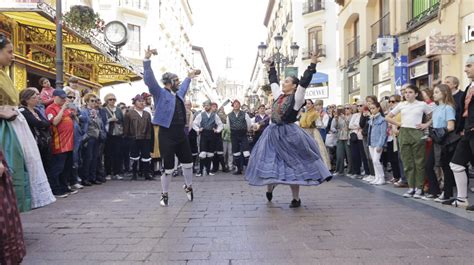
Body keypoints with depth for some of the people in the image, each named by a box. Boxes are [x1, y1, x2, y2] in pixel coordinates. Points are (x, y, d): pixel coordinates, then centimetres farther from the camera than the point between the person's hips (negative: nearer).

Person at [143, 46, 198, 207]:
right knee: (168, 168, 0)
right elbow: (149, 80, -19)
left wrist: (189, 77, 52)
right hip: (166, 135, -7)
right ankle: (164, 195, 18)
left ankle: (188, 187, 39)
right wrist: (147, 60, -29)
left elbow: (183, 88, 40)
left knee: (188, 163, 16)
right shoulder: (160, 93, -5)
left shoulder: (178, 94, 16)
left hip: (181, 134, 7)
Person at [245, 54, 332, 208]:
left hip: (289, 134, -6)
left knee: (292, 164, 0)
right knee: (269, 161, 9)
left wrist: (312, 65, -17)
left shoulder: (297, 97, -5)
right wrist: (271, 68, 35)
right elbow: (273, 81, 26)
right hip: (273, 133, 6)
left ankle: (296, 198, 9)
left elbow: (304, 81, -15)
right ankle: (270, 187, 32)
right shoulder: (279, 95, 12)